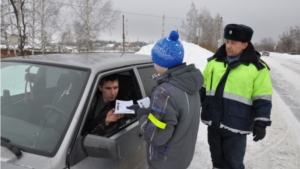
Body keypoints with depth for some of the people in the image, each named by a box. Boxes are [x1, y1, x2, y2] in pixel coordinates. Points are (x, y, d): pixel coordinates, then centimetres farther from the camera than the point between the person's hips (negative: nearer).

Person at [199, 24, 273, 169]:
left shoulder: (257, 68, -7)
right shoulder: (214, 62, 5)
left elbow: (262, 100, -5)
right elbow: (202, 88, 12)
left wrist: (261, 123, -7)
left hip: (236, 125, -4)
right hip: (213, 122, 4)